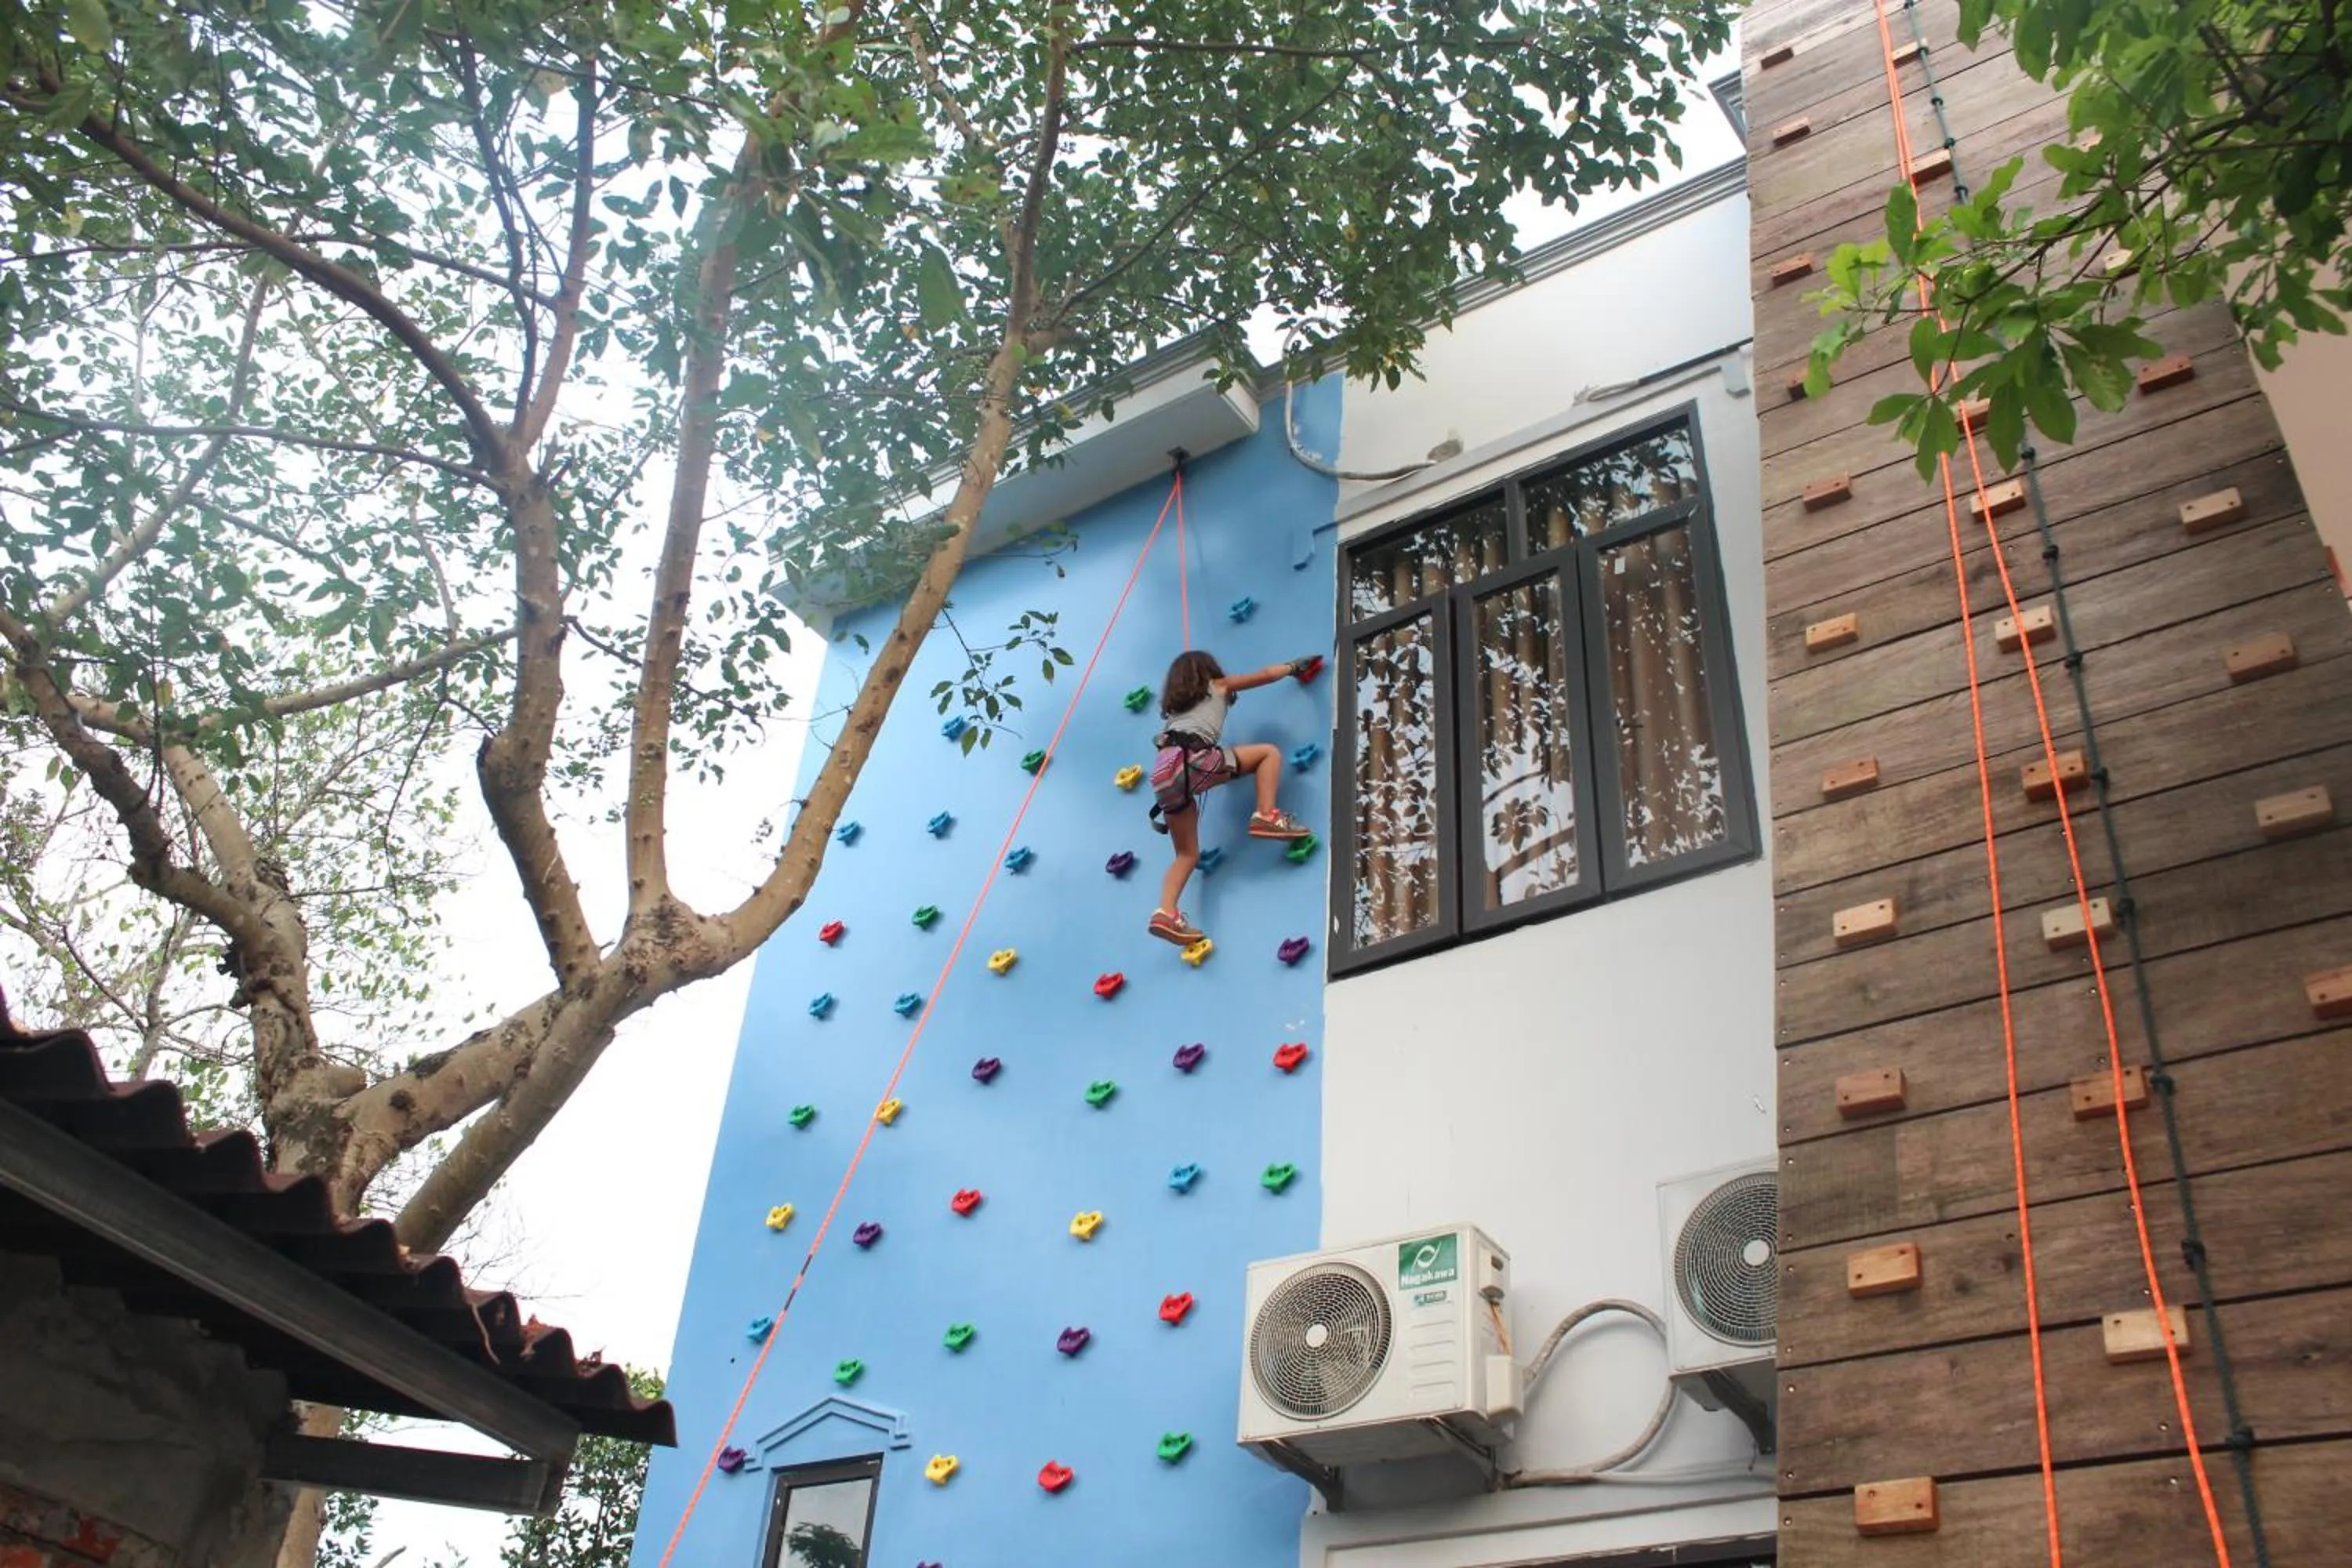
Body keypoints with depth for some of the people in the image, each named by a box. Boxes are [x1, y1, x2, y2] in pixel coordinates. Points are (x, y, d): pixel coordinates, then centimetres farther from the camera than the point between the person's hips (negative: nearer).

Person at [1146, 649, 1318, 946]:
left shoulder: (1174, 703, 36)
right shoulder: (1218, 685, 23)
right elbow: (1267, 674, 31)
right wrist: (1295, 666, 47)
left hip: (1163, 771, 6)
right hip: (1191, 761, -6)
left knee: (1187, 854, 12)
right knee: (1269, 753, 10)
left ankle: (1166, 912, -8)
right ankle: (1266, 815, -7)